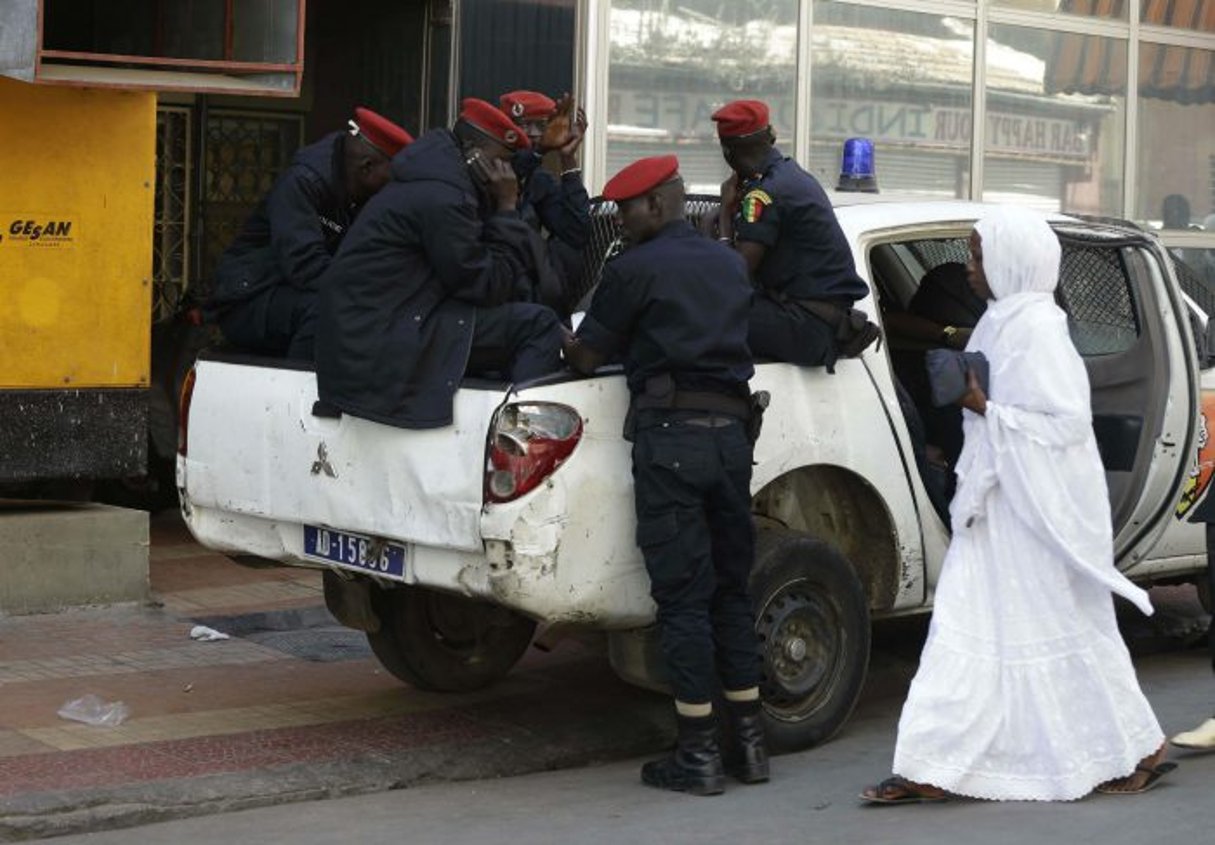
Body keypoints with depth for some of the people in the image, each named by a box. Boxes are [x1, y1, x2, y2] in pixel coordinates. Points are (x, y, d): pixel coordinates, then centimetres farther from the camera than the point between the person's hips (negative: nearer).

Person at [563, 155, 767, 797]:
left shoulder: (634, 269, -3)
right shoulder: (729, 265, 17)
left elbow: (586, 358, 1)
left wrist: (565, 344, 22)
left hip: (669, 433, -6)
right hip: (730, 427, 6)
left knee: (682, 597, -2)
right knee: (731, 589, 13)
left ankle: (697, 754, 1)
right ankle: (749, 743, 16)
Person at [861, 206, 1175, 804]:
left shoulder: (1037, 327, -17)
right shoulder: (1003, 321, 12)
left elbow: (1067, 420, -20)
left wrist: (983, 407, -20)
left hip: (1039, 509, -9)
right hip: (998, 504, 9)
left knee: (1065, 631, 2)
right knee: (965, 631, 6)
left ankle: (1137, 752, 19)